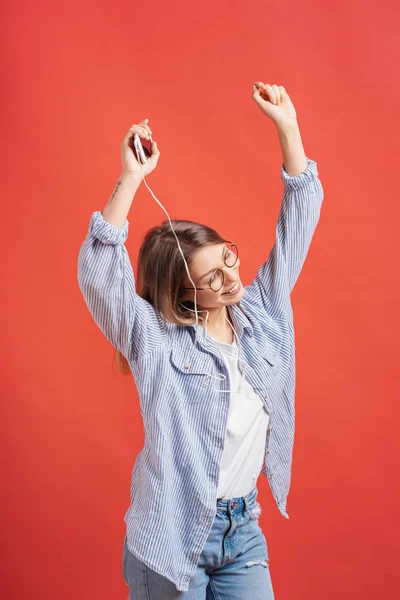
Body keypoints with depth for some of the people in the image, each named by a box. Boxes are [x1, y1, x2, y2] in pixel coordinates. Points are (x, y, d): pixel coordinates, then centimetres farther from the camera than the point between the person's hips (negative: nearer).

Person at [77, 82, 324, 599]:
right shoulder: (156, 341, -12)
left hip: (243, 532, 5)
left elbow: (298, 220, 4)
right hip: (173, 538, -4)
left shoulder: (261, 313, 1)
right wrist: (132, 177, -33)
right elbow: (98, 271, -27)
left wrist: (286, 126, -2)